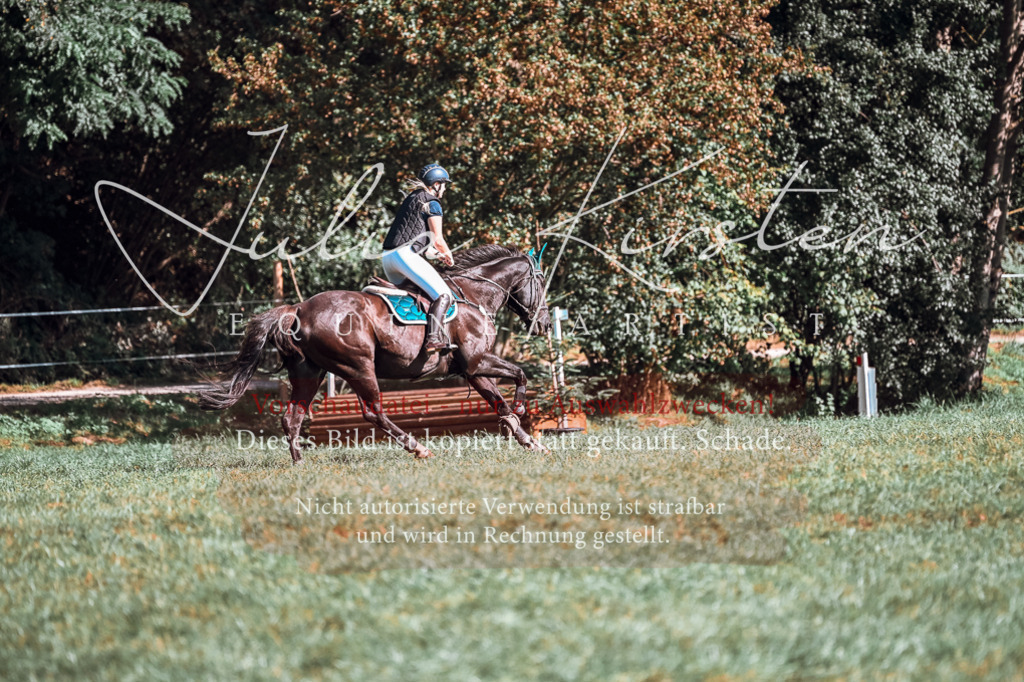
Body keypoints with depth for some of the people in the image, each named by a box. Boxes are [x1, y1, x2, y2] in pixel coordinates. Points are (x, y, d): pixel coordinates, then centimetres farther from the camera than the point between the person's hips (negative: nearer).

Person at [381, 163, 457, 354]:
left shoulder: (411, 199, 24)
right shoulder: (432, 204, -2)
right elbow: (438, 240, -5)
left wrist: (439, 255, 37)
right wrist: (449, 257, 14)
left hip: (388, 257, 9)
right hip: (406, 254, -9)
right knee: (443, 295, -13)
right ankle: (433, 338, -31)